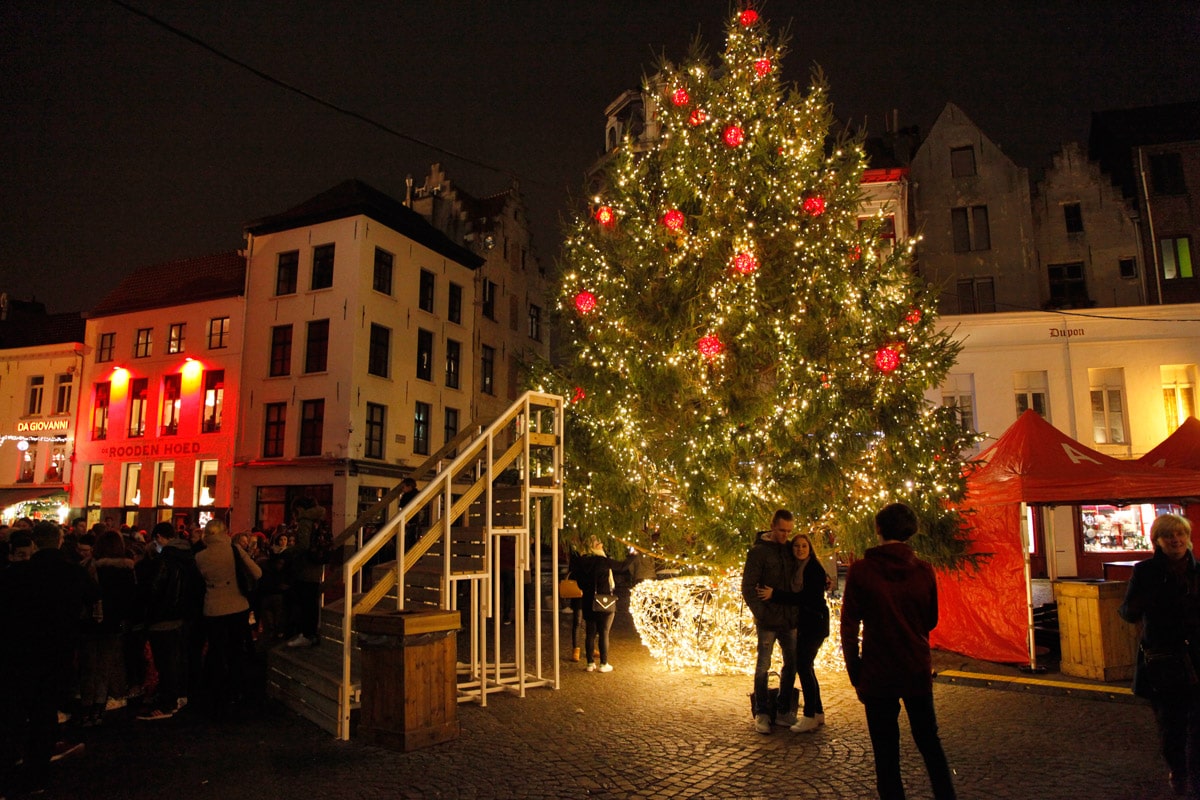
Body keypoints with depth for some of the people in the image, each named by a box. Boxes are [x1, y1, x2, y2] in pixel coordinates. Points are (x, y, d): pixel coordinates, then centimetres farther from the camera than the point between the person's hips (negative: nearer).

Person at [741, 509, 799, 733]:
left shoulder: (790, 549, 8)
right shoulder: (758, 551, -8)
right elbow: (748, 587, -10)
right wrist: (760, 613, -17)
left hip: (790, 619, 6)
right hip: (768, 621, -6)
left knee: (791, 664, 11)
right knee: (763, 666, 1)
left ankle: (783, 711, 24)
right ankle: (761, 713, 12)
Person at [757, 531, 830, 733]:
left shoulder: (815, 569, -16)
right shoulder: (796, 569, 8)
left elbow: (806, 598, -23)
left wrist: (774, 595, -26)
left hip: (815, 623, -8)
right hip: (804, 623, 8)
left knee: (803, 665, -8)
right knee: (805, 666, 12)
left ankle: (810, 718, -2)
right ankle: (818, 713, 23)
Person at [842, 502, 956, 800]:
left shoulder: (861, 570, -12)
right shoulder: (924, 570, -4)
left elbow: (849, 627, -10)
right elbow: (931, 621, 10)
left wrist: (855, 672, 0)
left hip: (878, 675, -3)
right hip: (918, 672, 3)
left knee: (886, 750, 8)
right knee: (929, 742, 20)